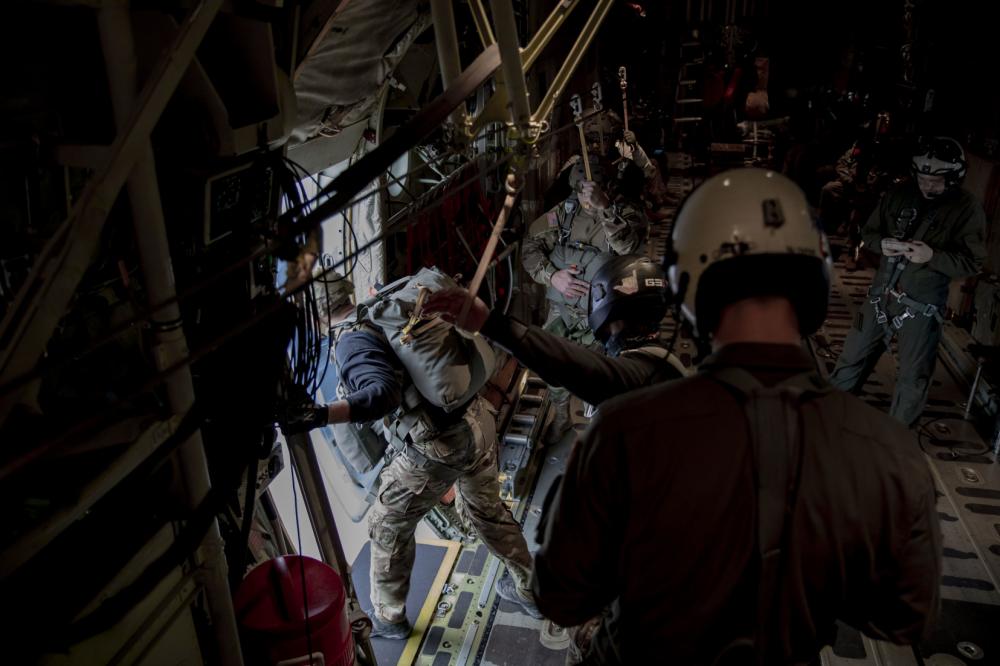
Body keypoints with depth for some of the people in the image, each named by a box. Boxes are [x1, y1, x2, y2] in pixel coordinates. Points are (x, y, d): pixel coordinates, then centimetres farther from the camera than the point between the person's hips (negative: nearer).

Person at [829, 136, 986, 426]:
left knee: (913, 377, 10)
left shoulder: (968, 209, -9)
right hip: (881, 295, 3)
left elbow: (972, 262, -9)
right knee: (852, 359, 10)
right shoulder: (900, 194, 1)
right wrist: (882, 244, -15)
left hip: (922, 306, -3)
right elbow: (868, 232, 8)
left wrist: (932, 256, -26)